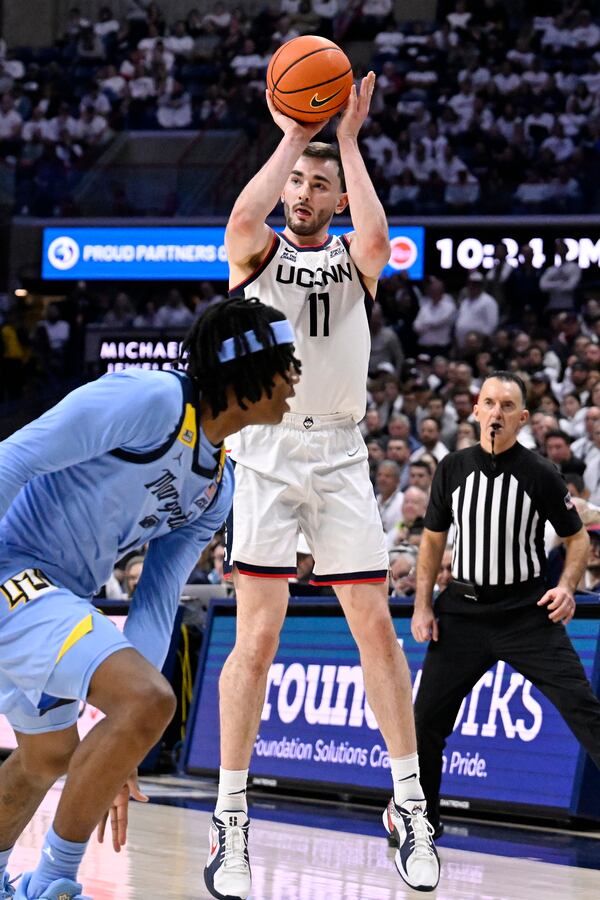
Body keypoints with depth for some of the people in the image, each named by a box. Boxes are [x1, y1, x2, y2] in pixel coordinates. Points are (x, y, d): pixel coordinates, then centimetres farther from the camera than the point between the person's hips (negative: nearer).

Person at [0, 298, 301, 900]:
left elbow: (157, 603, 11)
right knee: (149, 698, -24)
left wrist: (121, 746, 3)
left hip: (58, 598, 10)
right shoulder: (150, 399, -17)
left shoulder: (216, 488, 11)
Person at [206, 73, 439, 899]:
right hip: (266, 452, -2)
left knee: (376, 628, 1)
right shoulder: (258, 251, 7)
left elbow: (376, 234, -16)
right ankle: (231, 817, -2)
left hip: (339, 457, 2)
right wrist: (292, 137, -11)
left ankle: (409, 804, 10)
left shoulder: (354, 260, 10)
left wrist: (347, 139, -9)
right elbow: (244, 220, -19)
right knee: (258, 635, -9)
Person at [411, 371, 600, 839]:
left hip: (528, 613, -3)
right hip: (464, 611, 3)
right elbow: (433, 538, 13)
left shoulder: (540, 474, -6)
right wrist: (423, 606, 6)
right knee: (426, 718, 3)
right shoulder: (453, 468, 2)